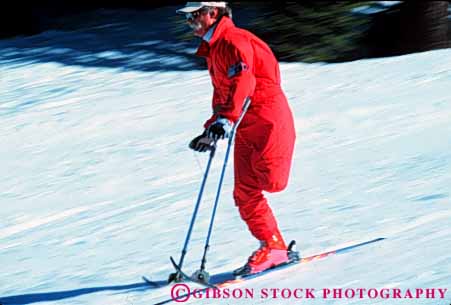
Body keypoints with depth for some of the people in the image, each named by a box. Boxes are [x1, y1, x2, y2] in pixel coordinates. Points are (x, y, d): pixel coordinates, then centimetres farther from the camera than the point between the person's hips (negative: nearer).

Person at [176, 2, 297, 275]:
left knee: (269, 182, -19)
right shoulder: (212, 49, 17)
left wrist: (226, 119, -42)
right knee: (245, 193, 1)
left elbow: (243, 83, -31)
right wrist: (210, 133, 24)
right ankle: (273, 247, 4)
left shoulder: (233, 41, -15)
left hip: (267, 118, -10)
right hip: (246, 127, 10)